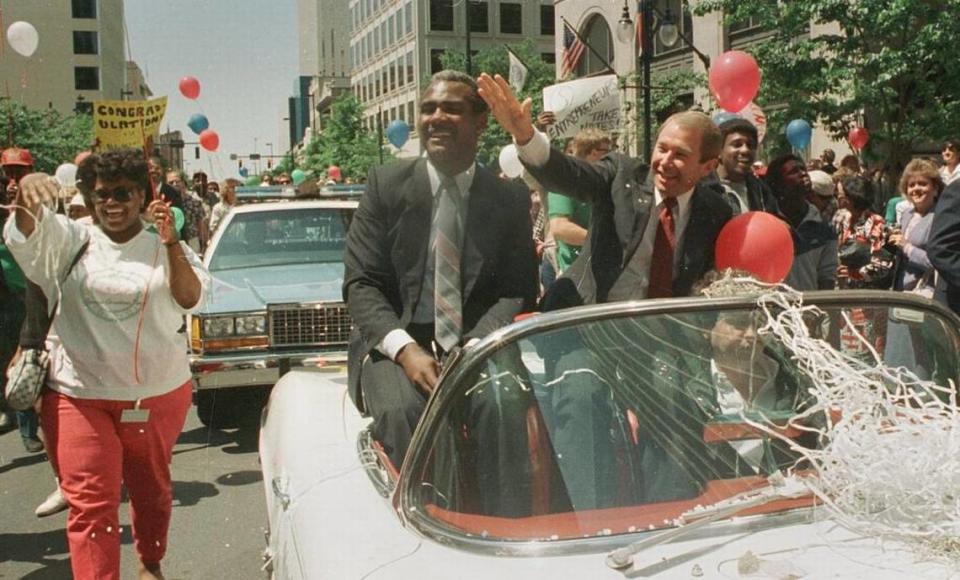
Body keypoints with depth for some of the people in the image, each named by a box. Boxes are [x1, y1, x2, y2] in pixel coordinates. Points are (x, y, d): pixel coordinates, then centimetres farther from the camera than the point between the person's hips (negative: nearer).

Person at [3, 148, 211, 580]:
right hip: (79, 395, -1)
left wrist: (172, 244, -23)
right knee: (90, 503, -6)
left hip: (158, 393, 2)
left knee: (151, 489, 19)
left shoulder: (164, 248, 1)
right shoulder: (72, 240, 0)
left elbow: (192, 299, -11)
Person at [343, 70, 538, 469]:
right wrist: (405, 349, -16)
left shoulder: (511, 199, 6)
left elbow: (517, 290, 4)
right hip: (395, 343, 0)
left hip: (477, 344, 1)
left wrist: (476, 349, -15)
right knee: (403, 411, -31)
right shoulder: (385, 184, 4)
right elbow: (360, 284, 0)